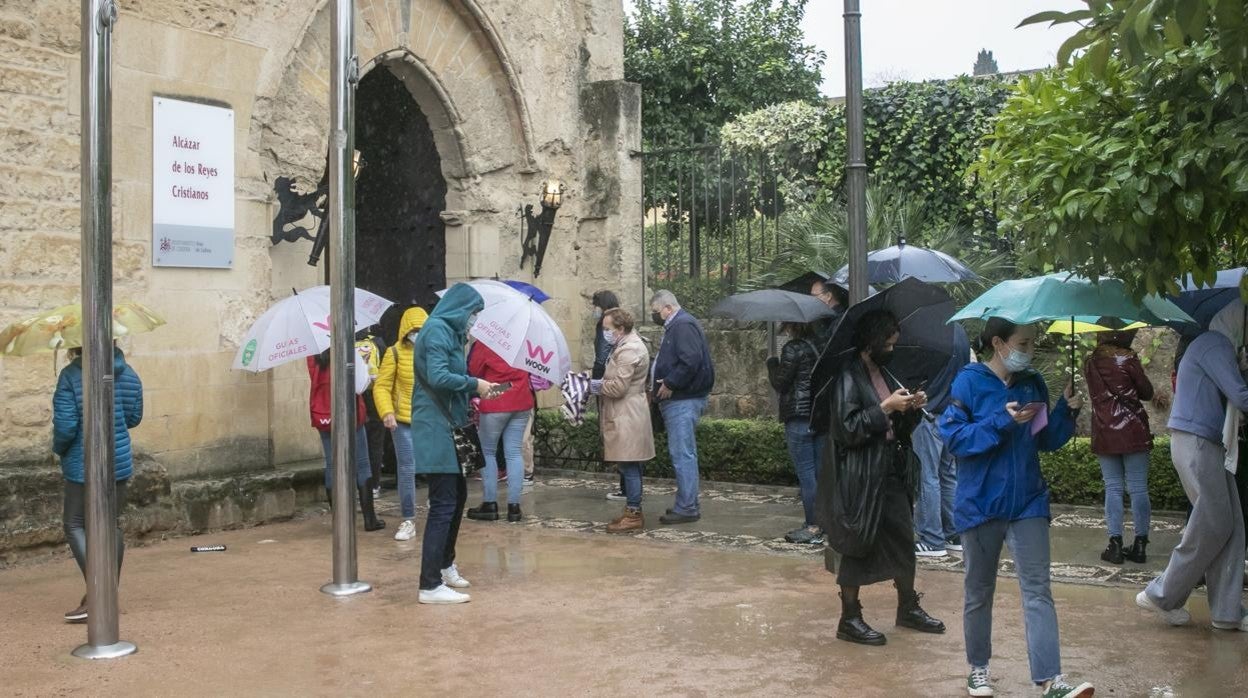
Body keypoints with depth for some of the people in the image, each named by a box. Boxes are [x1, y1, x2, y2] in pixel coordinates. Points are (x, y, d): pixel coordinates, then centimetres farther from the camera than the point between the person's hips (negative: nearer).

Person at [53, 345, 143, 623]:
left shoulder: (70, 375, -15)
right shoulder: (128, 373, 1)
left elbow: (65, 425, -16)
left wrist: (59, 448, 2)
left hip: (82, 465, -5)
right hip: (119, 462, 5)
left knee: (74, 524, 5)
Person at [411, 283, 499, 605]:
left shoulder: (448, 331, 17)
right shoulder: (437, 330, -13)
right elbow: (437, 377, -25)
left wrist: (472, 391, 6)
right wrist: (474, 383, -15)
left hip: (446, 427, 10)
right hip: (435, 429, -10)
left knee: (457, 495, 20)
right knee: (443, 504, -9)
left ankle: (445, 565, 34)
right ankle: (430, 586, -7)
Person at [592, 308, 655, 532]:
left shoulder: (629, 350, -18)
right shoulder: (627, 344, 16)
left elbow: (618, 387, -21)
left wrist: (595, 385, -7)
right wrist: (600, 384, 7)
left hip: (627, 418, -11)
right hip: (624, 415, 11)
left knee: (629, 466, -6)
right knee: (628, 466, 14)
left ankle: (634, 514, -1)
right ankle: (631, 511, 20)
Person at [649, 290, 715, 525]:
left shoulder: (683, 326, -13)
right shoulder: (675, 326, 19)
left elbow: (691, 361, -25)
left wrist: (670, 384, -18)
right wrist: (658, 385, 14)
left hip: (683, 401, -11)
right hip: (678, 400, 11)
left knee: (683, 454, -9)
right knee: (683, 454, 14)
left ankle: (687, 508, -6)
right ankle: (688, 504, 20)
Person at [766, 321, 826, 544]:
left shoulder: (793, 348, -12)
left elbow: (780, 383, -9)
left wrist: (772, 363, 7)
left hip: (799, 417, -7)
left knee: (805, 472, -3)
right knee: (821, 470, 13)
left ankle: (813, 527, 0)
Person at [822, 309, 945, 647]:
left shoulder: (884, 374, 13)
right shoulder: (849, 377, -12)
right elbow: (847, 429, -20)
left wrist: (913, 409, 0)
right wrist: (886, 408, -20)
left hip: (892, 473, 8)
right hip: (861, 477, -8)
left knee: (903, 539, 15)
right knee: (858, 547, 0)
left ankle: (908, 607, 32)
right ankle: (849, 619, 11)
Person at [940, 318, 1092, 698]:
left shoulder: (1033, 384, 6)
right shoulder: (970, 381, -8)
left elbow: (1046, 441, 11)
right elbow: (953, 437, -14)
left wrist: (1066, 412, -5)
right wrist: (1001, 422, -23)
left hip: (1028, 503, 3)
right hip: (980, 504, -3)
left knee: (1037, 590, -4)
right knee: (978, 592, 11)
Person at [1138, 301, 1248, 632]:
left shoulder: (1216, 345, 21)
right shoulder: (1215, 344, -10)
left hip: (1210, 444, 10)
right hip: (1195, 441, -10)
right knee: (1213, 524, -8)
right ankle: (1161, 595, 2)